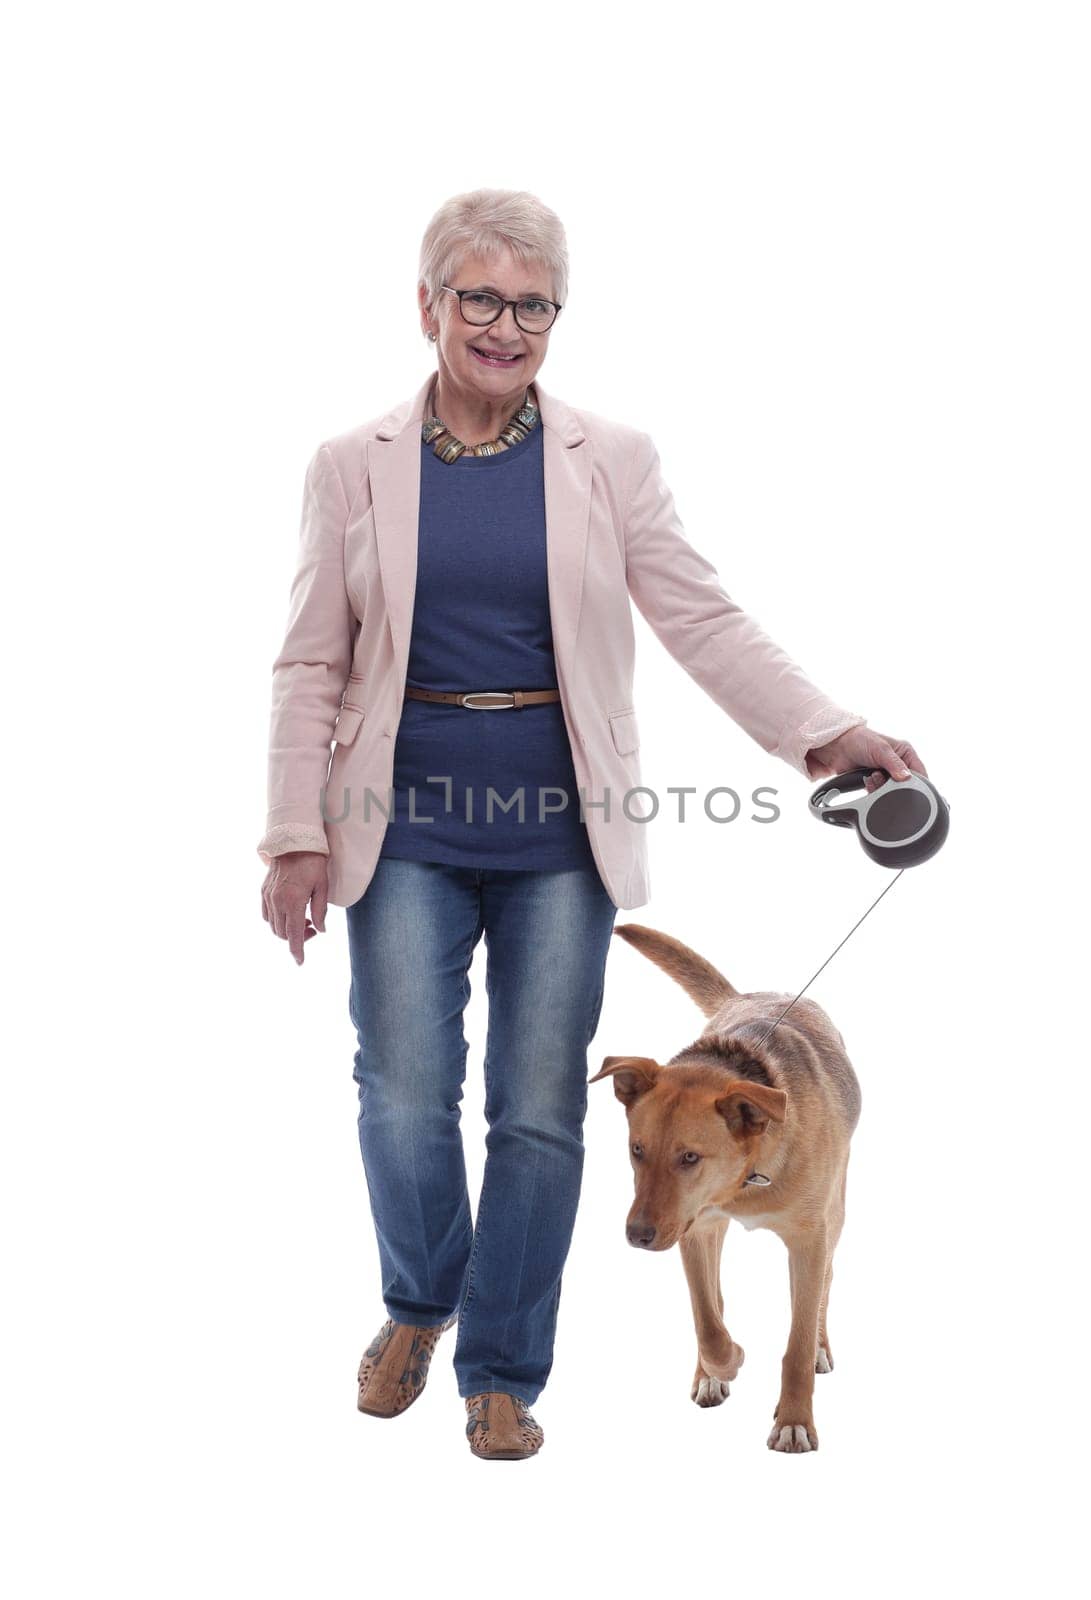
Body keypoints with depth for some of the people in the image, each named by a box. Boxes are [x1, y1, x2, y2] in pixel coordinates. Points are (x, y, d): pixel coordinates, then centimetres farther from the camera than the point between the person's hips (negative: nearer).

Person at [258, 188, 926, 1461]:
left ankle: (502, 1373, 20)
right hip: (409, 825, 0)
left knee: (540, 1109, 3)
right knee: (403, 1095, -1)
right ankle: (420, 1304, 30)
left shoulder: (611, 460, 4)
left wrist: (828, 733, -13)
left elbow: (705, 622, -1)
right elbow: (310, 666, 4)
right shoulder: (353, 467, 4)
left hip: (560, 830, 0)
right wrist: (296, 835, -3)